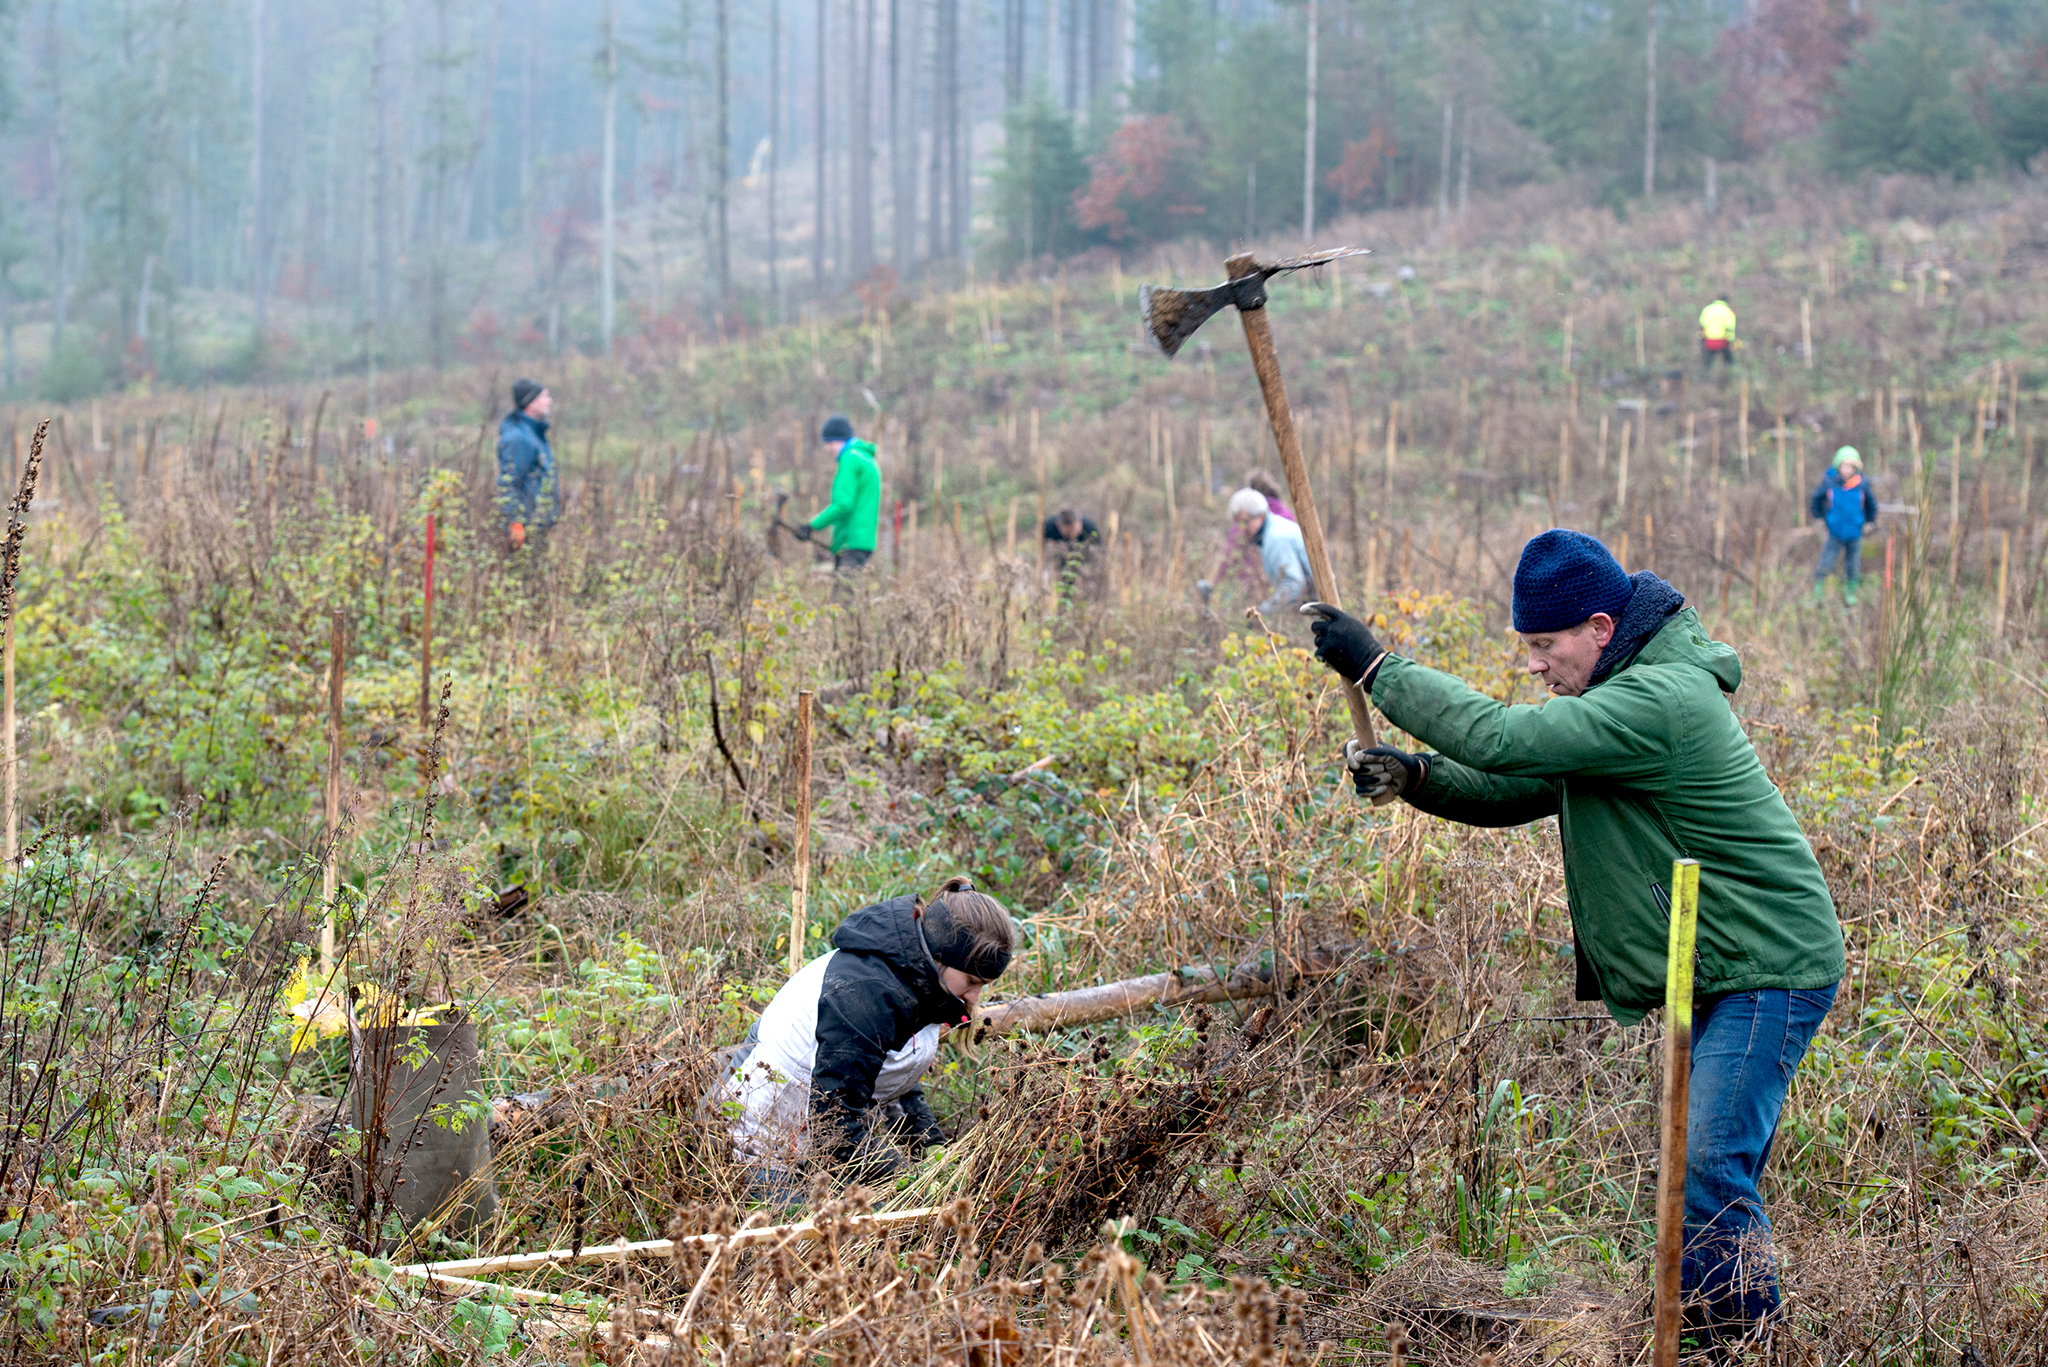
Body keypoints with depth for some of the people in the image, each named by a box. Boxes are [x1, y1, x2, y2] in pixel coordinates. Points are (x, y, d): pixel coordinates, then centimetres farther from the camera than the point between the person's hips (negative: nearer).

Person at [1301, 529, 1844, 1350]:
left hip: (1772, 972, -10)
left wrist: (1375, 668, -23)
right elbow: (1515, 789, 11)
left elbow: (1503, 739, -30)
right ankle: (1718, 1330, 22)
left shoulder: (1660, 702, -24)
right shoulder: (1624, 696, 11)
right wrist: (1413, 776, -7)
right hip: (1724, 973, 10)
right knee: (1708, 1169, 14)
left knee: (1709, 1173, -13)